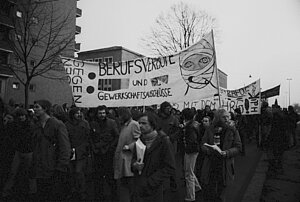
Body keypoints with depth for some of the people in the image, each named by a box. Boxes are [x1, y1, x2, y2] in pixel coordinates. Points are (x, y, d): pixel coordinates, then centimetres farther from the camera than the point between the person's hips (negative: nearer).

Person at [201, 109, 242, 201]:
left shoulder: (233, 131, 1)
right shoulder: (209, 130, 3)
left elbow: (238, 147, -1)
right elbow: (203, 145, 3)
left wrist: (226, 153, -18)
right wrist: (209, 150, -19)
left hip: (225, 167, 0)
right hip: (210, 166, 1)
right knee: (209, 194, 3)